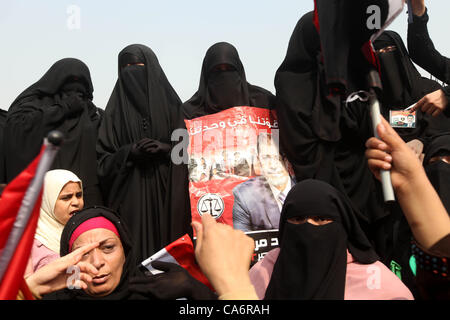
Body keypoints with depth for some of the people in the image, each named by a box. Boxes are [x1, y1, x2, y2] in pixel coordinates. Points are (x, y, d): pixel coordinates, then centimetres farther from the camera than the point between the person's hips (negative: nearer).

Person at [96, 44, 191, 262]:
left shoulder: (170, 104, 9)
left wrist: (165, 149, -12)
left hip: (167, 196, 0)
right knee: (134, 249, -3)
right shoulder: (115, 111, 10)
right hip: (130, 199, 0)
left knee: (168, 243, -2)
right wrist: (130, 152, -12)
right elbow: (104, 160, 5)